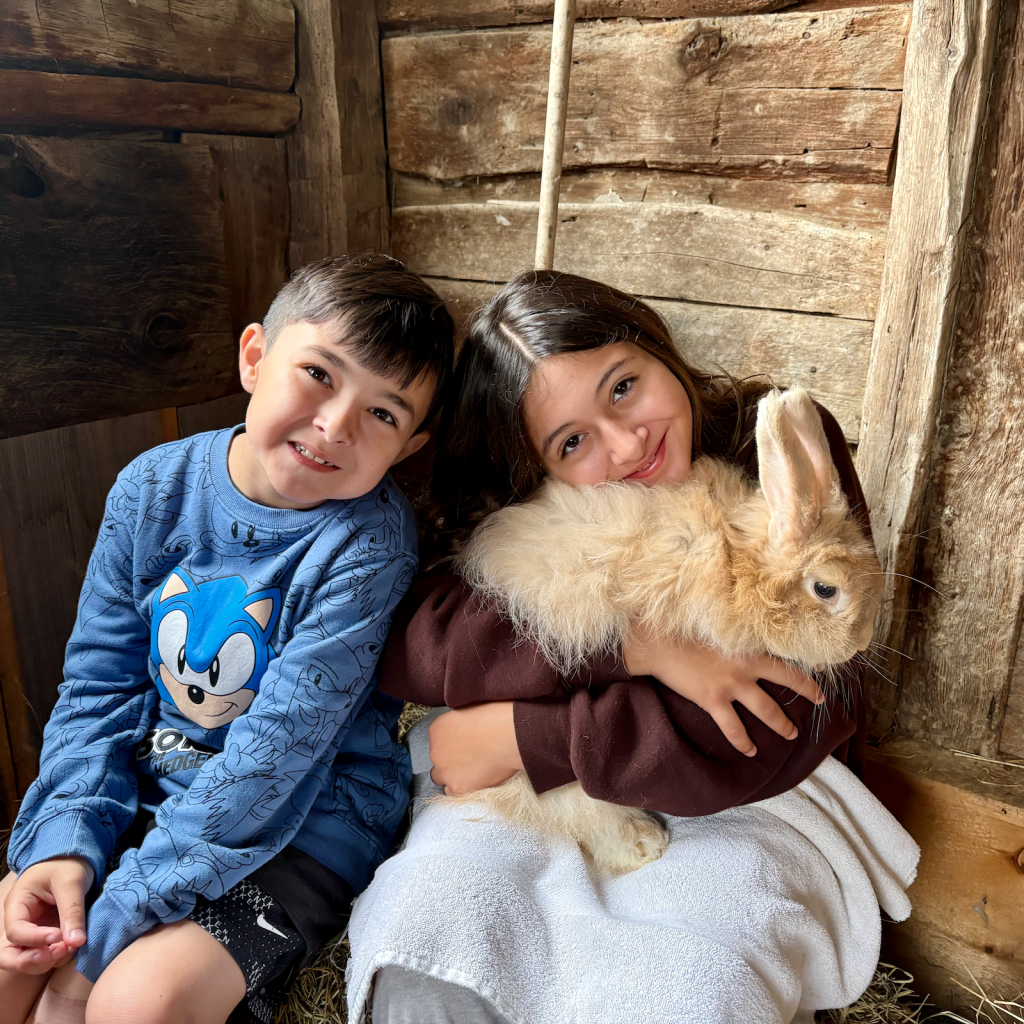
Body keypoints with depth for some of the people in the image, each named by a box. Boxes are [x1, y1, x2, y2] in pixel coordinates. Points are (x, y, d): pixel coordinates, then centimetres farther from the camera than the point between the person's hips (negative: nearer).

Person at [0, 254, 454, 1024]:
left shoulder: (367, 542, -23)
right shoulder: (154, 489, -7)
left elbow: (277, 752, -23)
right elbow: (99, 683, 0)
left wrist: (116, 916, -20)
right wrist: (65, 841, -12)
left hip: (305, 818, -4)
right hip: (147, 787, 5)